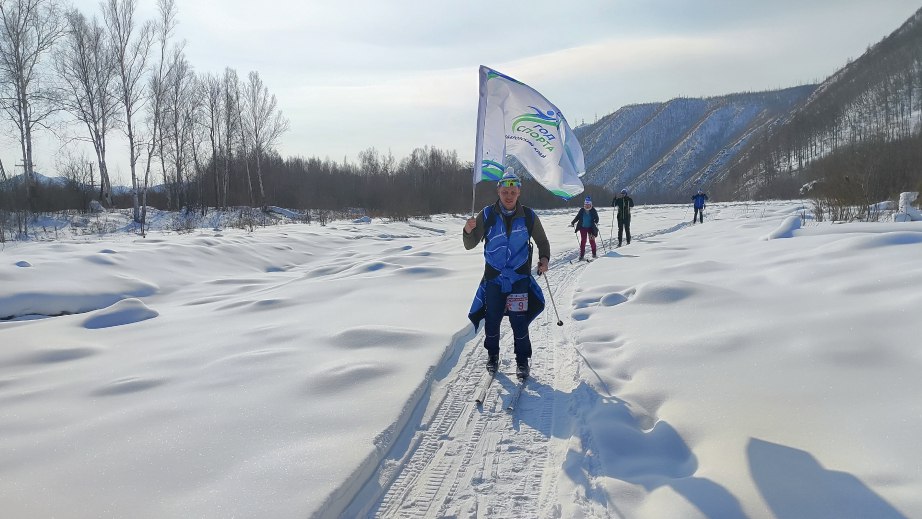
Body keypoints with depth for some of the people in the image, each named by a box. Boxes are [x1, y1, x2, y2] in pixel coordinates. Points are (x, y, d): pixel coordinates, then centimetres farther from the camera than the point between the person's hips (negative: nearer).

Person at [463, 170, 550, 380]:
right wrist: (468, 231, -24)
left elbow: (542, 242, 12)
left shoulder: (529, 217, -2)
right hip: (493, 278, 1)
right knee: (492, 321, 6)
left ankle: (522, 361, 11)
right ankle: (492, 355, 29)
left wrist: (544, 258, -7)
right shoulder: (487, 215, -3)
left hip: (520, 279, -1)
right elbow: (470, 245, -3)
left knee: (519, 322, -5)